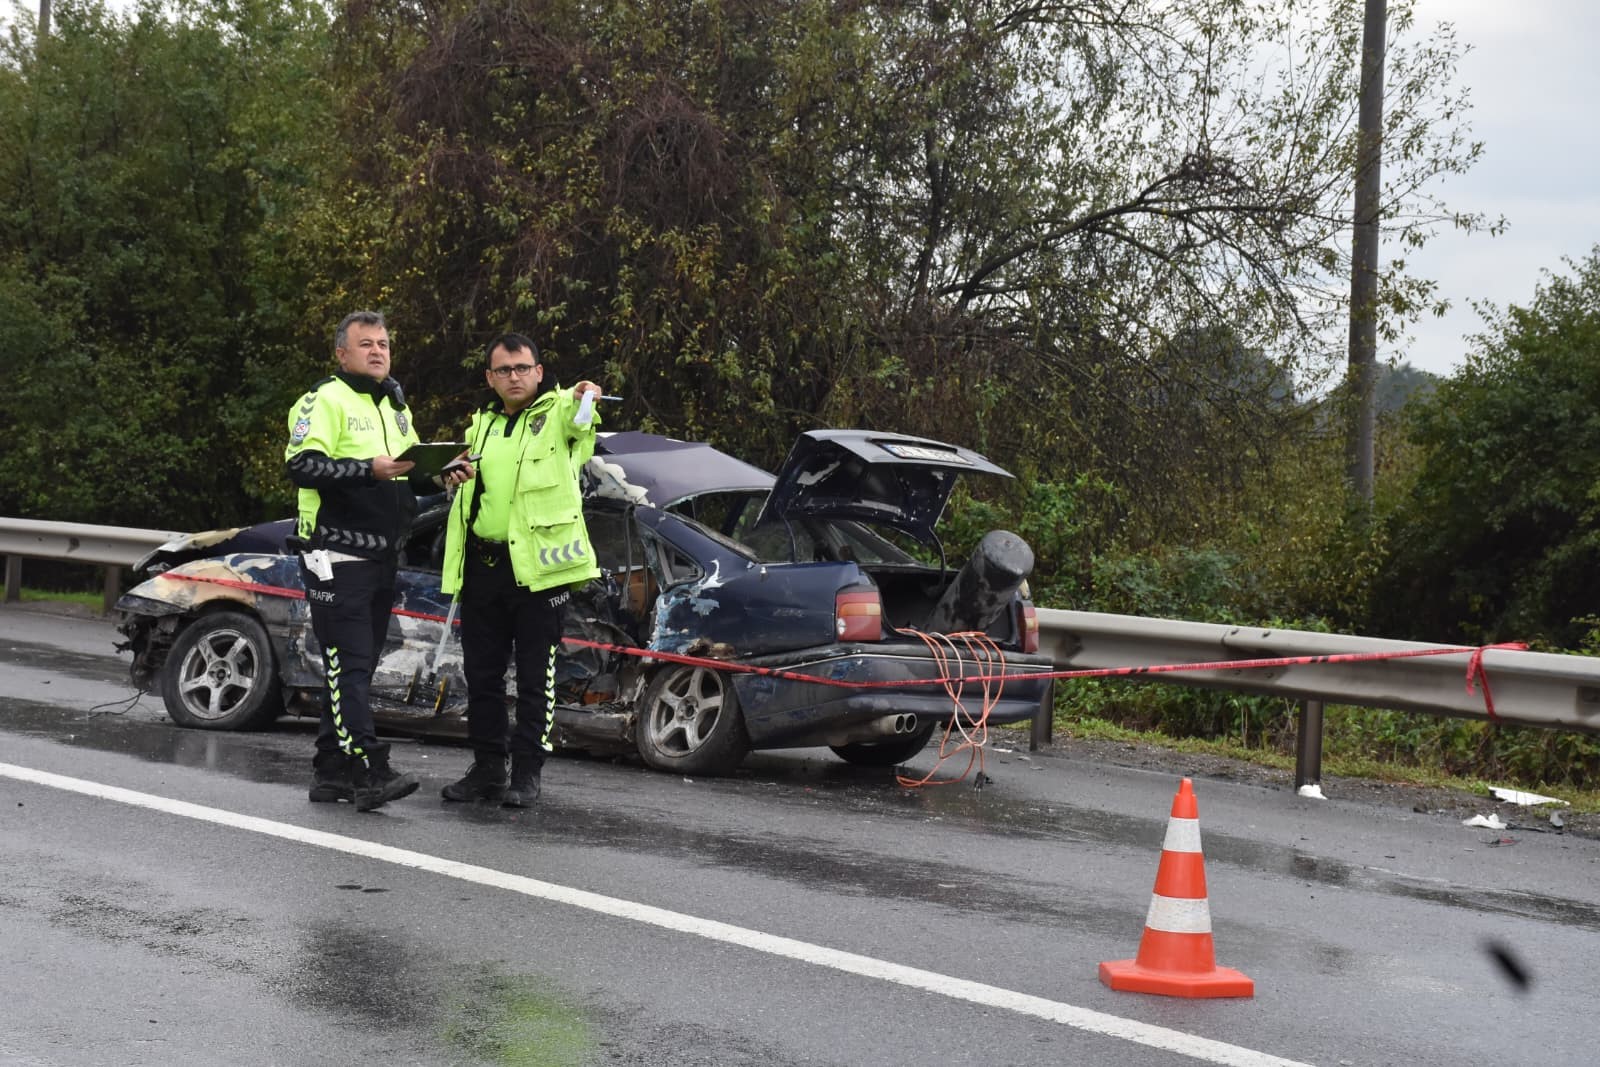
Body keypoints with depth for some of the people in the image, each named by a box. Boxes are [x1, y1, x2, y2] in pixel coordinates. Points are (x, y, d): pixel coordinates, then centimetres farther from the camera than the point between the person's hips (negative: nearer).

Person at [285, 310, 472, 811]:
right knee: (349, 665, -13)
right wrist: (369, 469, -26)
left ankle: (331, 771, 17)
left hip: (382, 558, 9)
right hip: (337, 556, -9)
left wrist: (442, 475, 8)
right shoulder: (326, 400, -7)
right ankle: (369, 772, -20)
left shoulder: (396, 406, 21)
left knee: (356, 666, 11)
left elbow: (411, 466, 29)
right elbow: (302, 466, -18)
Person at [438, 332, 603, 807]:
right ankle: (487, 767, 21)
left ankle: (527, 773, 7)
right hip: (482, 566, 6)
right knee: (481, 673, 10)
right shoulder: (482, 424, 19)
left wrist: (584, 397, -48)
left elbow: (577, 418, -24)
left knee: (535, 676, 0)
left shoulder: (557, 412, 0)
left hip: (537, 566, -6)